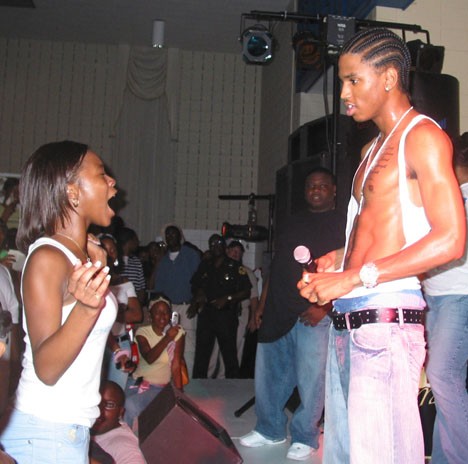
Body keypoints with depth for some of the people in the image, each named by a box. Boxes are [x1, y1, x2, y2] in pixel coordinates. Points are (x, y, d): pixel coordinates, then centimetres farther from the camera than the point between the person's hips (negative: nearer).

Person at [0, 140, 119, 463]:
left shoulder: (88, 254, 8)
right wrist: (85, 307, -37)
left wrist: (100, 263, 13)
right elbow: (46, 369, -20)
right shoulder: (47, 257, -18)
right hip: (46, 433, -8)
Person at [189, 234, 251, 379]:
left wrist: (228, 298, -13)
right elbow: (195, 286, 24)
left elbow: (246, 291, -2)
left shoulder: (235, 267, 1)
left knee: (229, 354, -2)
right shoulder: (204, 266, 13)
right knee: (201, 353, 6)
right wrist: (196, 301, 6)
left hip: (226, 315, -4)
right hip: (206, 314, 4)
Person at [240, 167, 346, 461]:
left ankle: (305, 439, 15)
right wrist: (262, 306, 15)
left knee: (311, 379, -2)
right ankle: (270, 430, 26)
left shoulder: (342, 224, 3)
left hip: (314, 315, -6)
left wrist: (325, 306, -16)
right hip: (277, 314, 6)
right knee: (269, 374, 10)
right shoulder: (290, 225, 21)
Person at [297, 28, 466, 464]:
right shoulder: (372, 149, 23)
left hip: (385, 318, -9)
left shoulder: (422, 136, -4)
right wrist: (335, 260, 10)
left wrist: (355, 277, -17)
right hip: (345, 321, 9)